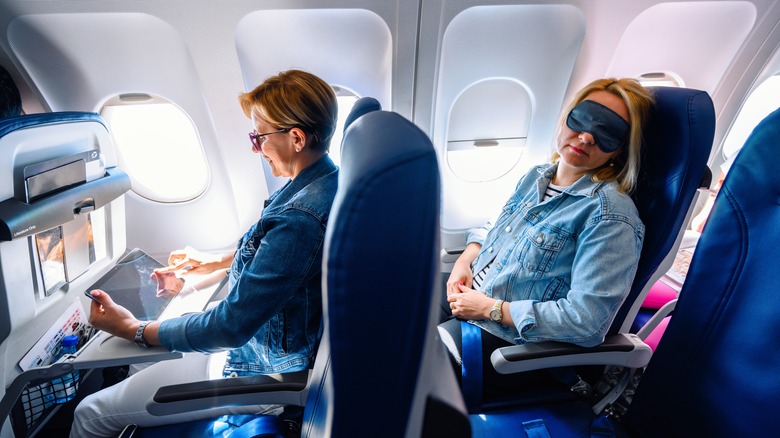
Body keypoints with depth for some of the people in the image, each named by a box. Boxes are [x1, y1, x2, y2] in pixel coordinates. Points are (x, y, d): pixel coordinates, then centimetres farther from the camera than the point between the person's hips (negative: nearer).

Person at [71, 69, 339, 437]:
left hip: (268, 372, -9)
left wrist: (133, 329, -13)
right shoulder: (329, 182, -3)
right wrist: (214, 263, 16)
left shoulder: (299, 218, -34)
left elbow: (231, 326, -27)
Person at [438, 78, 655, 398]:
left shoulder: (611, 214, -19)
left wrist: (490, 308, -18)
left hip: (508, 341, -7)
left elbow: (587, 320, -23)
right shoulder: (536, 176, 6)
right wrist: (465, 259, -2)